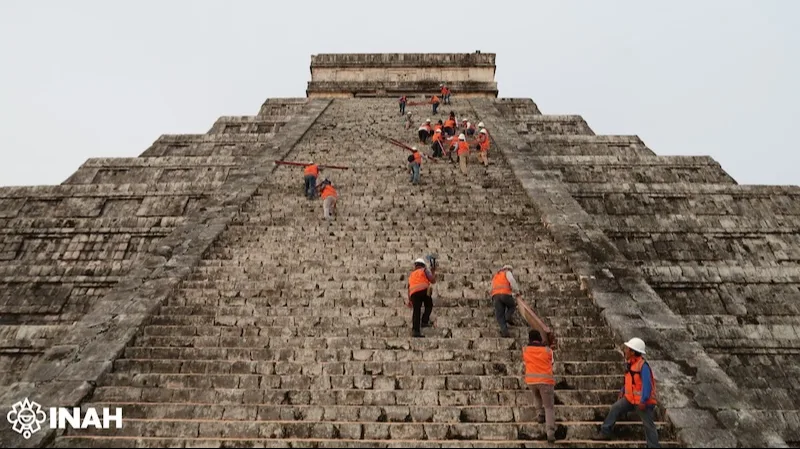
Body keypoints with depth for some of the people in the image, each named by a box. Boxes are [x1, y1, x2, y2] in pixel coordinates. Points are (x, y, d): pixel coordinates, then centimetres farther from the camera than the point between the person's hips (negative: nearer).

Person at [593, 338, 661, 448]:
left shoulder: (643, 365, -22)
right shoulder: (631, 364, 6)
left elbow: (647, 384, -26)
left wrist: (643, 401, -27)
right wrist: (623, 391, 16)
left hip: (643, 401, -9)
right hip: (630, 398, 9)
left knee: (648, 425, 0)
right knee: (615, 408, 6)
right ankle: (605, 432, 14)